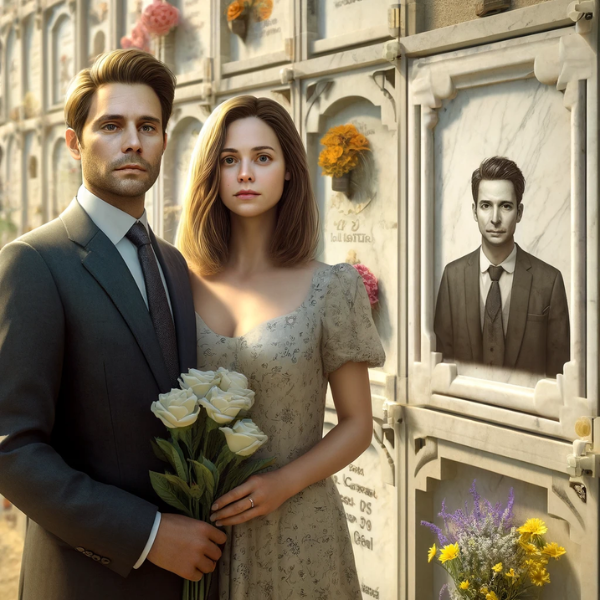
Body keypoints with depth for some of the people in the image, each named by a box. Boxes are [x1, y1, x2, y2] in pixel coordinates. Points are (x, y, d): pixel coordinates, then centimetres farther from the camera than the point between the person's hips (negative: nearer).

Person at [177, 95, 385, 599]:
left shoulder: (328, 288, -6)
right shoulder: (181, 284, 0)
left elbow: (357, 425, -2)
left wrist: (282, 484, -16)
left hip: (294, 532, -2)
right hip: (195, 531, 2)